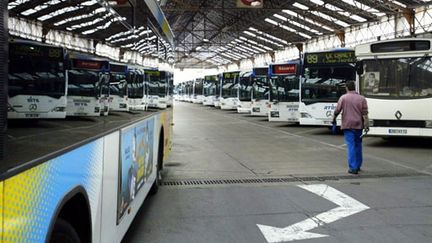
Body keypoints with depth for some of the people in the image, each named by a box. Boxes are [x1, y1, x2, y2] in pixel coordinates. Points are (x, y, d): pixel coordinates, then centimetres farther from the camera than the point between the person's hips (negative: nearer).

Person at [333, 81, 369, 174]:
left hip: (348, 125, -3)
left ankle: (353, 168, -8)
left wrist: (334, 119, 17)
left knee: (351, 146, -4)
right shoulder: (362, 99, 3)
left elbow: (337, 111, 0)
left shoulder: (343, 98, -4)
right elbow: (365, 114, -3)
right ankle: (358, 166, 26)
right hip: (358, 125, 3)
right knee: (358, 145, 16)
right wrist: (366, 125, -3)